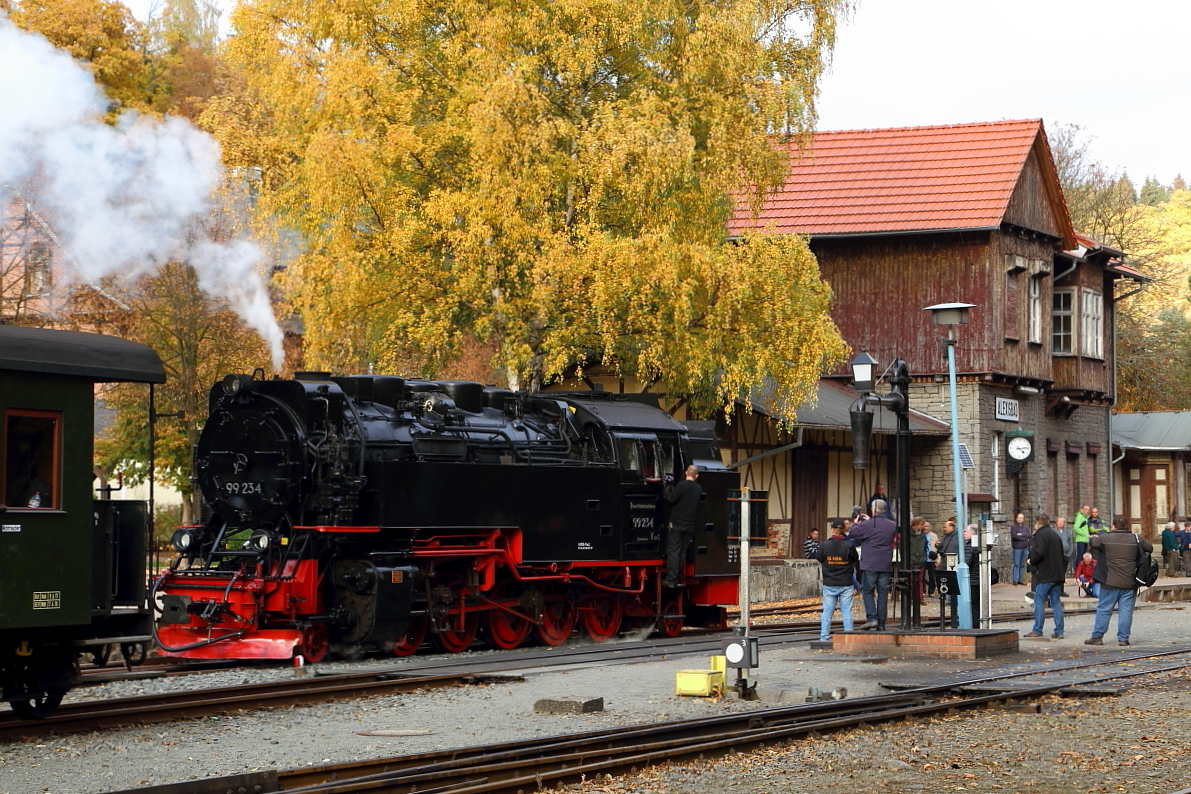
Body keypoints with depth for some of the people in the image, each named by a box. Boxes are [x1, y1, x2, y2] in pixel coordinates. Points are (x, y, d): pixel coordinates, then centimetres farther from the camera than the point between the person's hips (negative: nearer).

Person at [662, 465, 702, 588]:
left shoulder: (682, 485, -13)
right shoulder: (699, 489, 7)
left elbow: (671, 499, -18)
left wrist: (666, 490, 1)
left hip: (677, 523, -5)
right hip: (689, 525, 5)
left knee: (673, 551, -5)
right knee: (683, 552, 12)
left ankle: (671, 579, -11)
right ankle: (680, 578, 11)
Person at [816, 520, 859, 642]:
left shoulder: (826, 544, -8)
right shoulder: (849, 545, -9)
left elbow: (818, 557, 5)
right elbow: (856, 560, 3)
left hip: (829, 584, 1)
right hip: (846, 584, -1)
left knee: (827, 611, 7)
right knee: (846, 611, 5)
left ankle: (824, 636, 6)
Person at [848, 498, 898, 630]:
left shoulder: (866, 525, -11)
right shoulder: (892, 526, 4)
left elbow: (852, 534, -2)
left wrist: (855, 524, 21)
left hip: (870, 565, -4)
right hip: (886, 565, 4)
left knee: (867, 591, 6)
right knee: (883, 593, 7)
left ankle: (871, 618, -10)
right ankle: (881, 623, 7)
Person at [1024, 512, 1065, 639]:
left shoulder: (1040, 534, -9)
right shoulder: (1055, 534, 16)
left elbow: (1039, 553, -21)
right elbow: (1062, 553, 20)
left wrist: (1031, 560, -3)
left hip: (1045, 575, -8)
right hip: (1057, 574, 8)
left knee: (1039, 601, -1)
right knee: (1056, 602, 8)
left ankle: (1037, 630, -2)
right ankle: (1059, 631, 5)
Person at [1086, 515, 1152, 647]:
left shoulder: (1105, 538, -5)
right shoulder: (1135, 539, -1)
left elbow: (1092, 542, 12)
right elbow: (1150, 548, 12)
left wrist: (1094, 537, 36)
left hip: (1110, 582, -1)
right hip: (1129, 583, 1)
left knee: (1104, 609, 7)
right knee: (1126, 610, 6)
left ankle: (1097, 637, 9)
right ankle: (1123, 638, 6)